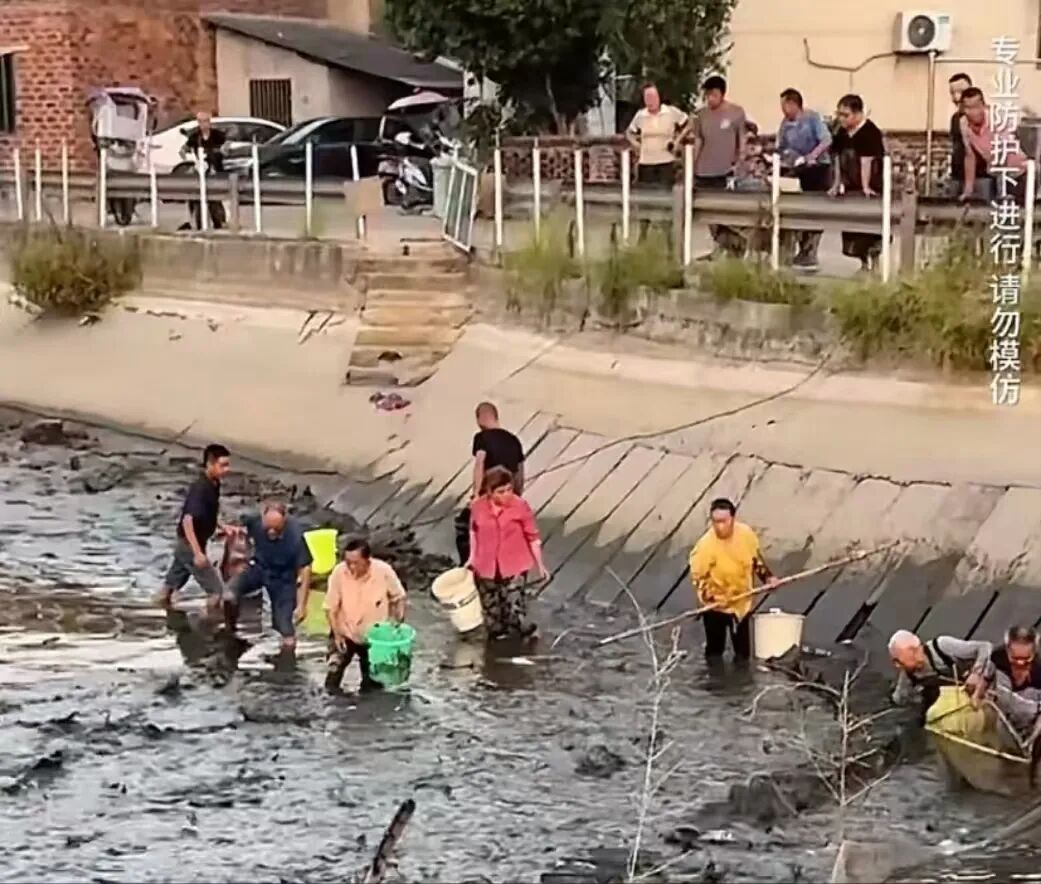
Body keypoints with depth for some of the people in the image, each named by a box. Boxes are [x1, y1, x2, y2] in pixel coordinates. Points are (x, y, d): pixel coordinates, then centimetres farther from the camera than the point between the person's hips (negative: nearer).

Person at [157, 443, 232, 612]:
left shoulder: (213, 485, 3)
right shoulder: (200, 488, -26)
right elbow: (187, 520, -33)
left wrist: (220, 526, 7)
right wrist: (197, 553, -36)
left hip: (185, 544, 9)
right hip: (190, 544, -9)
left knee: (170, 587, 20)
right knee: (215, 589, -6)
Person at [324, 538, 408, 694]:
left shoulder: (384, 572, -24)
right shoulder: (339, 573, -24)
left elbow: (399, 599, -6)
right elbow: (331, 607, -12)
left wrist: (398, 625, -12)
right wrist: (337, 634, -18)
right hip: (345, 632, 0)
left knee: (373, 684, 10)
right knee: (333, 673, -6)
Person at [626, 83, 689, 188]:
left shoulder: (671, 112, -6)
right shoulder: (640, 115, 1)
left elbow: (686, 125, 6)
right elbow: (630, 132, 17)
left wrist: (676, 142, 0)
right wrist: (637, 145, 4)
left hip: (666, 161, -2)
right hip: (645, 162, 2)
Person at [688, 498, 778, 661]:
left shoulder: (746, 533, -15)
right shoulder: (706, 545, -29)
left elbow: (756, 558, 4)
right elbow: (698, 577, -20)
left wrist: (767, 577, -6)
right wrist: (710, 597, -33)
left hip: (742, 600, 4)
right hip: (716, 605, -4)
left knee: (743, 651, 20)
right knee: (715, 652, 7)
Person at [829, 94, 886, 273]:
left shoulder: (869, 132, -16)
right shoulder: (841, 133, 7)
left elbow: (866, 160, -20)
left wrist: (866, 187, -22)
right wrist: (836, 184, 12)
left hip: (870, 191, -8)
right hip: (851, 189, 8)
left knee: (871, 229, -4)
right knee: (851, 230, 12)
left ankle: (872, 266, 4)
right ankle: (864, 265, 24)